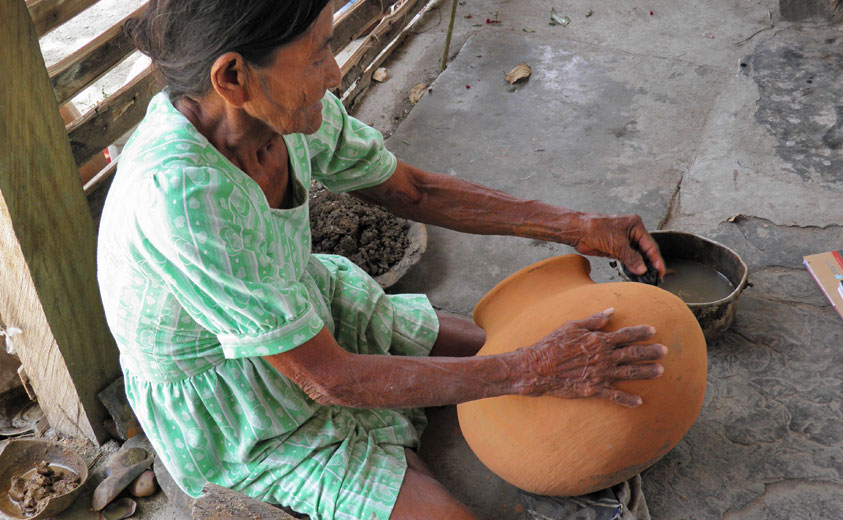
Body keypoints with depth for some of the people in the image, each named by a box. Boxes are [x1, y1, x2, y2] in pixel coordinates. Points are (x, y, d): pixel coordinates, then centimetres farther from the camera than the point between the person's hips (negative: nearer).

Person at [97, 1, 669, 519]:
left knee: (510, 355, 8)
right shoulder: (180, 194, -39)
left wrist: (575, 226, -6)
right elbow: (329, 379, -32)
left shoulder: (280, 104, -17)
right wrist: (533, 372, -28)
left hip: (308, 317, 7)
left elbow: (413, 190, -2)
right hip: (242, 420, -6)